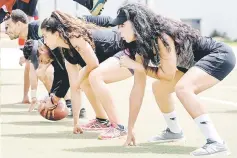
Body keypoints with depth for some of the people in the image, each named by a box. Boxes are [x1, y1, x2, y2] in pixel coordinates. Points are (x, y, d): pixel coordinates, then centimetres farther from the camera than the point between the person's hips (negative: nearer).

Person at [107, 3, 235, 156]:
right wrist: (131, 129, 1)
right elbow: (138, 87, 2)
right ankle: (174, 131, 35)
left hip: (220, 56, -10)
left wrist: (137, 66, -15)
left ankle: (216, 142, -32)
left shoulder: (161, 35, -26)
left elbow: (168, 74, -22)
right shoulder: (140, 46, 1)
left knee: (182, 88, -31)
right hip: (201, 62, 10)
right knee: (159, 87, 14)